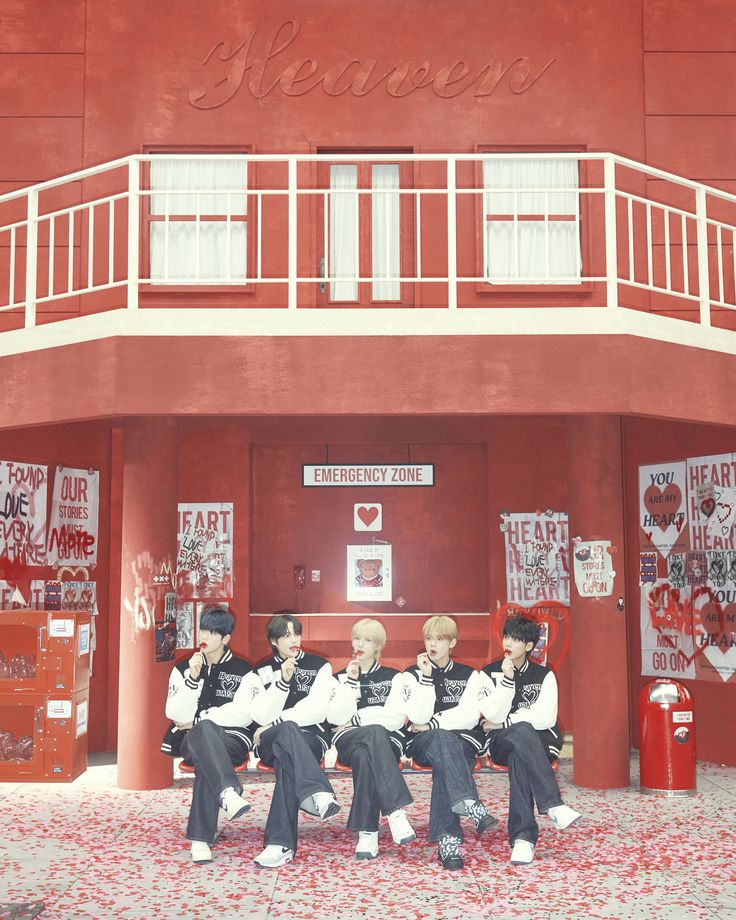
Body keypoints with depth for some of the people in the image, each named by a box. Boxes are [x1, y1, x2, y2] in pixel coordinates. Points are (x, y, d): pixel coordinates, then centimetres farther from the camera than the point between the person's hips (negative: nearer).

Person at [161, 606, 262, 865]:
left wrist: (198, 719, -5)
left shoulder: (242, 671, 5)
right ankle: (229, 792, -60)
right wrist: (193, 678, -13)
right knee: (205, 732, -38)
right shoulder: (183, 669, 12)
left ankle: (200, 839, -41)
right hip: (191, 739, 1)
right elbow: (177, 715, 0)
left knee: (205, 758, -38)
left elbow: (243, 715, -7)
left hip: (232, 739, -1)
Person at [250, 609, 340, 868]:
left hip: (312, 738, 0)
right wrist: (282, 681, -13)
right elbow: (263, 717, -1)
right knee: (288, 730, -39)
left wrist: (276, 723, -8)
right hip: (270, 742, 0)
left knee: (286, 760, -38)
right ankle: (319, 794, -59)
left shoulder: (319, 666, 11)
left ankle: (281, 843, -46)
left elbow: (317, 710, -4)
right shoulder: (264, 671, 16)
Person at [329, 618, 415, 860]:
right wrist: (351, 681, -6)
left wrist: (357, 718, -3)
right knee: (376, 732, -38)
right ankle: (396, 811, -49)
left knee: (364, 756, -39)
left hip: (387, 740, 0)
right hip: (349, 740, 0)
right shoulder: (341, 677, 19)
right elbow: (337, 718, 1)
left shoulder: (393, 677, 15)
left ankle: (367, 833, -40)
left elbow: (397, 719, -1)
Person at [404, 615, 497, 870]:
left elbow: (469, 717, -2)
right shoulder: (413, 674, 10)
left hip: (464, 740, 1)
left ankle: (447, 839, -41)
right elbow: (418, 718, -6)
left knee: (444, 763, -36)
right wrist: (426, 677, -10)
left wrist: (433, 723, -9)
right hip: (423, 743, 0)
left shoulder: (468, 675, 13)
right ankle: (470, 804, -54)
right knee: (442, 740, -38)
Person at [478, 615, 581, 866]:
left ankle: (522, 837, -39)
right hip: (501, 744, -1)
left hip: (540, 742, 1)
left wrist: (506, 723, -9)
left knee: (519, 756, -36)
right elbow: (494, 716, -10)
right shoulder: (489, 673, 5)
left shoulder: (544, 675, 5)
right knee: (522, 731, -37)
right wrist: (507, 679, -18)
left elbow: (546, 719, -9)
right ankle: (553, 805, -44)